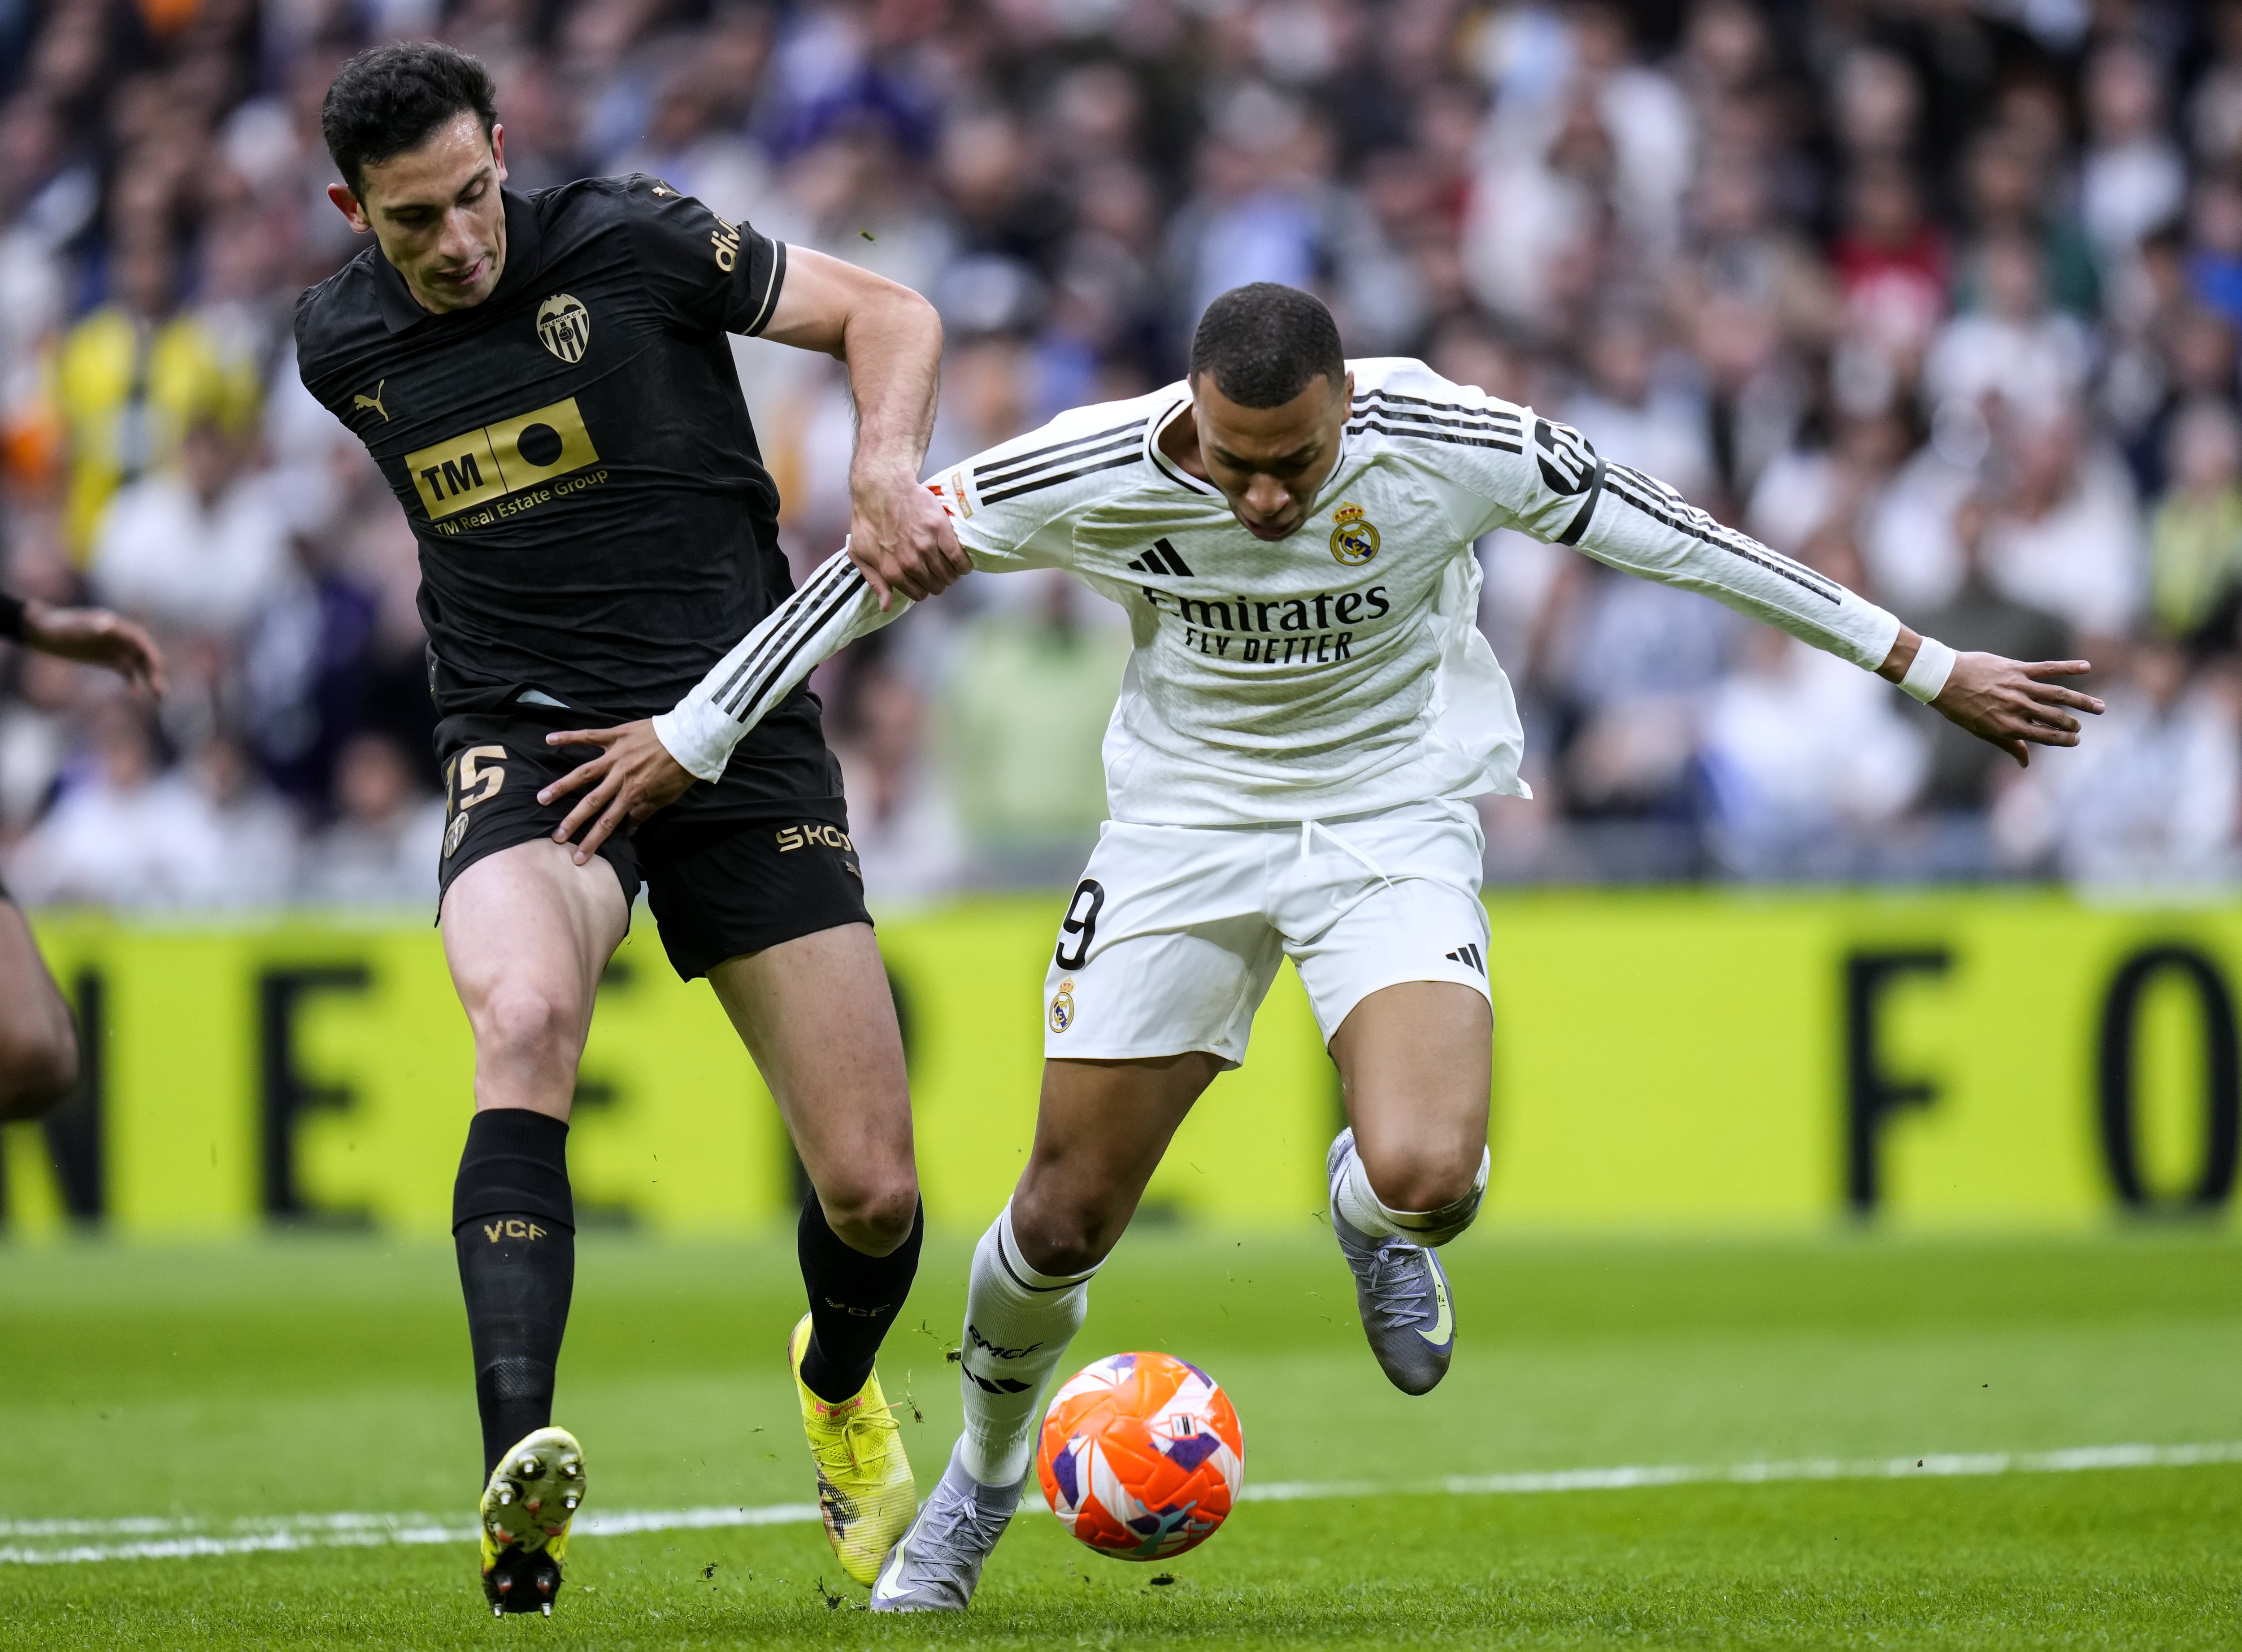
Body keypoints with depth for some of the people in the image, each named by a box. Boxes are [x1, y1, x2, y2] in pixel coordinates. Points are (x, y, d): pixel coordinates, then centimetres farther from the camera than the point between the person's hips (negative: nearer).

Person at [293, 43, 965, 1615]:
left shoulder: (628, 240, -8)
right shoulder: (341, 346, 3)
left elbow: (887, 313, -2)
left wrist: (888, 468, -19)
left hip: (739, 732, -1)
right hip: (528, 750, 1)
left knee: (872, 1190, -3)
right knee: (524, 1028, -35)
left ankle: (841, 1384, 35)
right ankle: (520, 1473, -44)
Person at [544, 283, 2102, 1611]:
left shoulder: (1446, 441, -24)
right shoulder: (1094, 473, -23)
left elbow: (1666, 535, -12)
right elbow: (880, 564, -7)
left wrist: (1931, 668, -6)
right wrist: (688, 736, -2)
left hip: (1395, 813, -1)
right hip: (1188, 822, 1)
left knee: (1426, 1178, -26)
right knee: (1064, 1219, 2)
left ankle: (1375, 1211, 14)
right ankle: (984, 1476, 33)